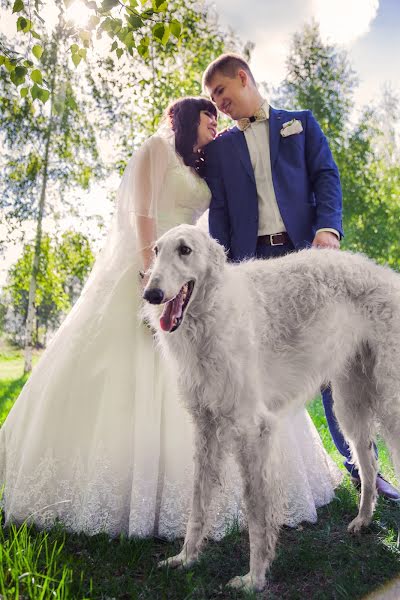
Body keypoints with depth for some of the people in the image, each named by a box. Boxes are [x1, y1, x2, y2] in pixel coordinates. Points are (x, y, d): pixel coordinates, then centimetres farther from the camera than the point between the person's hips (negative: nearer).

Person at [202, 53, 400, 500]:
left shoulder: (300, 123, 16)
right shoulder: (219, 147, 18)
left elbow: (325, 176, 5)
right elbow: (218, 211, 10)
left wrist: (328, 227, -13)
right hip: (252, 261, 2)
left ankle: (361, 467, 8)